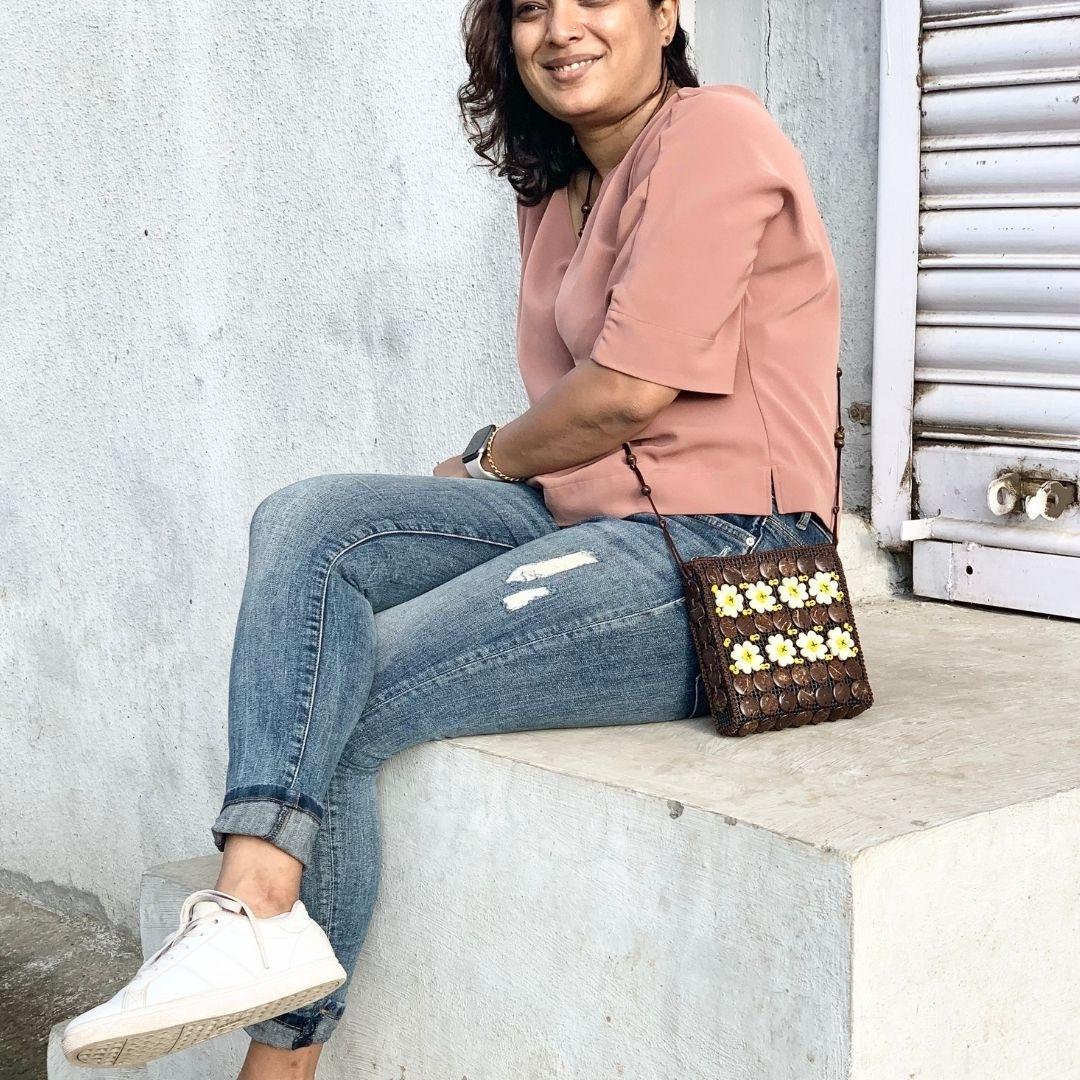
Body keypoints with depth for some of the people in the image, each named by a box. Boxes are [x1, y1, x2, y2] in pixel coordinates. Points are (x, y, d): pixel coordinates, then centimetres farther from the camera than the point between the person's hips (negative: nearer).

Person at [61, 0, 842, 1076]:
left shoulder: (711, 134, -7)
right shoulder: (556, 195, 21)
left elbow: (629, 391, -15)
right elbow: (572, 415, 16)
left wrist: (485, 461, 1)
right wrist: (492, 475, -4)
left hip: (715, 561, -8)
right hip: (584, 524, 9)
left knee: (333, 706, -14)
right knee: (306, 522, -13)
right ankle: (256, 905, -24)